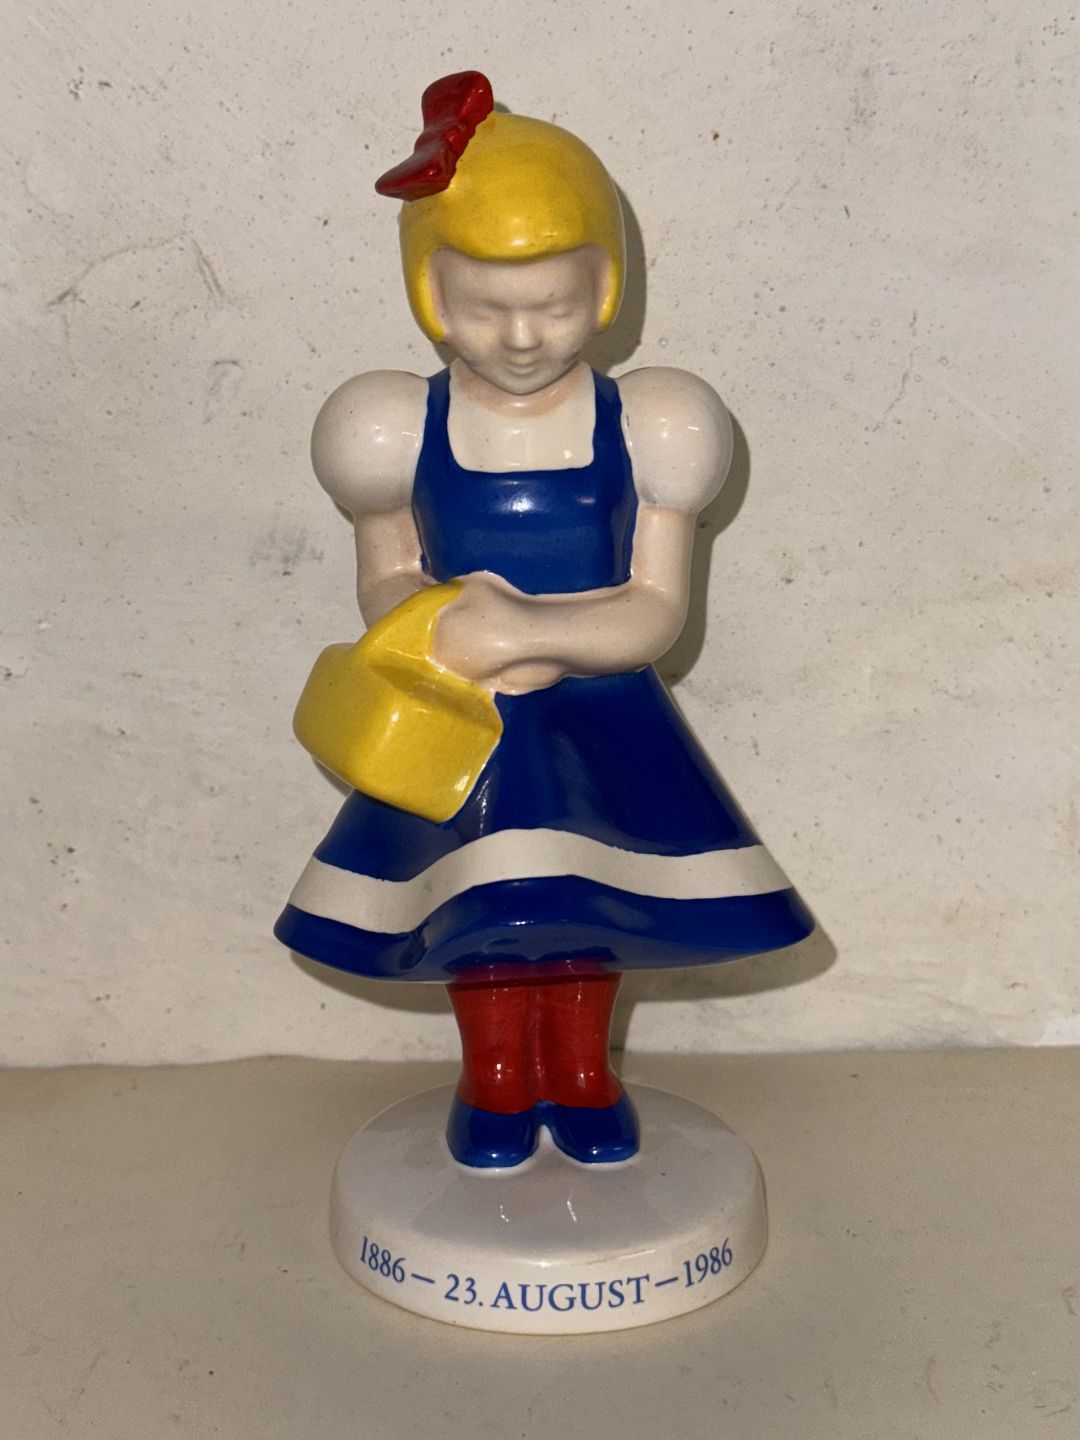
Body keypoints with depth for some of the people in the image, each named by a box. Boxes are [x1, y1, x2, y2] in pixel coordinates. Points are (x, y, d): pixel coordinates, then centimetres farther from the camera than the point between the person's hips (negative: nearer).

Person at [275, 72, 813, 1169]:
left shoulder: (641, 426, -13)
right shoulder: (405, 429, -10)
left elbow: (658, 609, -16)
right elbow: (385, 584, 0)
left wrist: (530, 631, -32)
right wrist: (453, 625, -23)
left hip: (602, 719, 0)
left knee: (582, 899, 9)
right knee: (477, 901, 7)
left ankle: (579, 1071, 38)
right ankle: (494, 1080, 36)